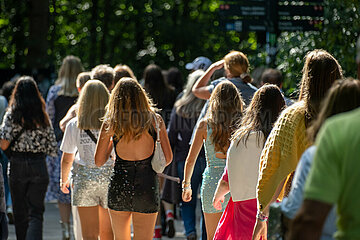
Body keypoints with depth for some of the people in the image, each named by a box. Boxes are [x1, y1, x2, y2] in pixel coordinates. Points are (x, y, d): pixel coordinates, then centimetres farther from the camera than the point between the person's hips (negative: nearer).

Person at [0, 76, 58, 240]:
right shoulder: (43, 117, 1)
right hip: (38, 166, 1)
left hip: (17, 165, -1)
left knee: (20, 213, 13)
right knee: (36, 213, -1)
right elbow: (52, 149, 2)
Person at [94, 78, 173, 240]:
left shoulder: (111, 123, -2)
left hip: (119, 183, 1)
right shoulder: (155, 120, -2)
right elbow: (168, 158, 0)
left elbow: (98, 161, 2)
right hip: (147, 184, -1)